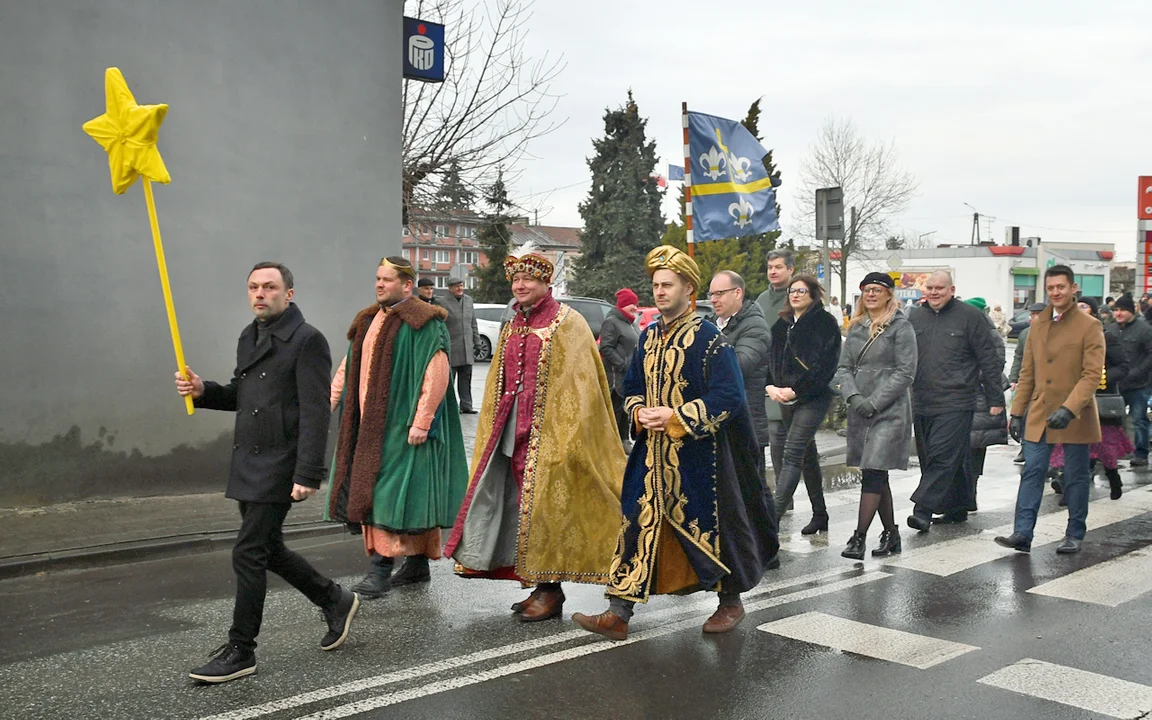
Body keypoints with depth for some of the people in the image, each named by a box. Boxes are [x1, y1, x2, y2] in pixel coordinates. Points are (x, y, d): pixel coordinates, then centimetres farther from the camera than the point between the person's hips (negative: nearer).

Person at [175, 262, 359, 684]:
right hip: (248, 463, 9)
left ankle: (240, 652, 9)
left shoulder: (306, 340, -13)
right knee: (267, 549, 17)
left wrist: (307, 475, -23)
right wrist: (202, 391, 2)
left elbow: (315, 413, -18)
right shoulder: (249, 337, 14)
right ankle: (335, 601, 35)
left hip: (279, 466, -9)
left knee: (248, 554, -5)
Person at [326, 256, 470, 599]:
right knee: (373, 490, 11)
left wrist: (421, 421, -22)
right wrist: (329, 402, 9)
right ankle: (417, 565, 20)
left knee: (392, 490, -9)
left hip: (402, 425, -9)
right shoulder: (369, 320, 16)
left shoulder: (424, 323, -10)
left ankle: (381, 567, -7)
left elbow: (436, 373, -17)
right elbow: (349, 366, 19)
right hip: (370, 424, 9)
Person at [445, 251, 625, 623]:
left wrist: (566, 434, -17)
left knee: (544, 504, -5)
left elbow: (580, 384, -11)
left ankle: (550, 589, 6)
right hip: (514, 428, 7)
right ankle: (539, 587, 18)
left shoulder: (567, 322, -5)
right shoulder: (512, 328, 15)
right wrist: (494, 430, 15)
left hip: (550, 428, -7)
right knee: (522, 504, 7)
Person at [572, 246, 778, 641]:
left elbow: (728, 397, -16)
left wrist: (675, 416, -20)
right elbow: (633, 387, 19)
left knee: (710, 526, 6)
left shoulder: (709, 338, -10)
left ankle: (731, 602, 28)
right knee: (639, 523, 2)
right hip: (653, 454, 6)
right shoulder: (649, 336, 10)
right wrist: (639, 412, -3)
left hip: (698, 456, -5)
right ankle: (618, 614, 5)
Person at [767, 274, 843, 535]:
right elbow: (770, 358, 13)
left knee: (791, 455, -12)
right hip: (783, 399, 6)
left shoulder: (825, 323, -3)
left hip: (811, 398, -6)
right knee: (806, 455, 12)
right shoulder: (782, 324, 16)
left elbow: (825, 365, -11)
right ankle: (820, 513, 23)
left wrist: (795, 390, -15)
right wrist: (770, 387, -5)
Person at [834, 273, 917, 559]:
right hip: (860, 412, 6)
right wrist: (853, 396, -7)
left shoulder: (901, 327, -3)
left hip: (890, 411, -6)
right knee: (877, 476, 11)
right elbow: (844, 367, 11)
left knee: (873, 473, -11)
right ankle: (891, 533, 22)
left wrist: (875, 402, -14)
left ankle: (859, 537, -11)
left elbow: (905, 372, -9)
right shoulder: (856, 328, 14)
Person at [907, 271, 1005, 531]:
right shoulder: (915, 317, 12)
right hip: (922, 403, 6)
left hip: (955, 403, -5)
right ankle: (957, 509, 24)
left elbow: (989, 360, -1)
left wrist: (995, 399, -3)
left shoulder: (970, 316, -2)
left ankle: (923, 510, -14)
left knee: (942, 457, -12)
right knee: (941, 459, 11)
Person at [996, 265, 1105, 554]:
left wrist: (1069, 409, -26)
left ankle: (1074, 535, 19)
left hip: (1075, 417, -4)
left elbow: (1092, 375, -14)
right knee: (1032, 473, -1)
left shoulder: (1090, 326, -6)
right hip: (1039, 414, 4)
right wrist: (1017, 412, 9)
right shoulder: (1038, 325, 9)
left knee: (1075, 477, 7)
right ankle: (1022, 533, -3)